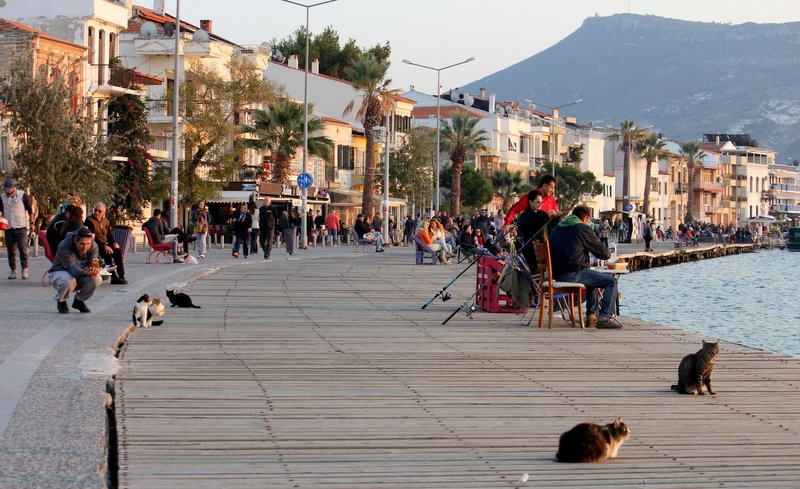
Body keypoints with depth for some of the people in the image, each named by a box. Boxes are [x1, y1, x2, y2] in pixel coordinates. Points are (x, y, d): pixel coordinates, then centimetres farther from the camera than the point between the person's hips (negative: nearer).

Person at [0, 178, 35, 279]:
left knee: (23, 248, -10)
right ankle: (13, 270, 13)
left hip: (21, 226, -4)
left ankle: (24, 269, -2)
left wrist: (32, 223, 1)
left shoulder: (23, 195, -2)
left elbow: (30, 210, 2)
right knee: (11, 250, 6)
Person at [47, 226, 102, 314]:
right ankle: (61, 302, -5)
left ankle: (79, 301, 3)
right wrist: (84, 272, -60)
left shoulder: (93, 246, -13)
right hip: (59, 273, -4)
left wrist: (94, 271, -45)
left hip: (80, 277, 4)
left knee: (97, 279, -25)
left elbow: (93, 264, -18)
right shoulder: (64, 247, -29)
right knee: (68, 281, -40)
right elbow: (71, 267, -39)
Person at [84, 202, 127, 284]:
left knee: (118, 251, -15)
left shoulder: (105, 221, 14)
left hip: (104, 245, 7)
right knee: (108, 253, -30)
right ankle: (114, 277, -29)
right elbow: (93, 237, -18)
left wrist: (113, 243, -4)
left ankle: (121, 276, -15)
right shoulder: (90, 221, -9)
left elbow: (109, 235, 19)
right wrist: (104, 246, -27)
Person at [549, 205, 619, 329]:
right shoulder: (583, 229, -4)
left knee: (593, 277, 34)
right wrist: (607, 253, 23)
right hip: (574, 273, -9)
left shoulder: (557, 229, 20)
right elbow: (605, 253, -1)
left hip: (558, 274, 9)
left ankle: (592, 315, 28)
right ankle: (604, 318, -11)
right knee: (611, 282, -2)